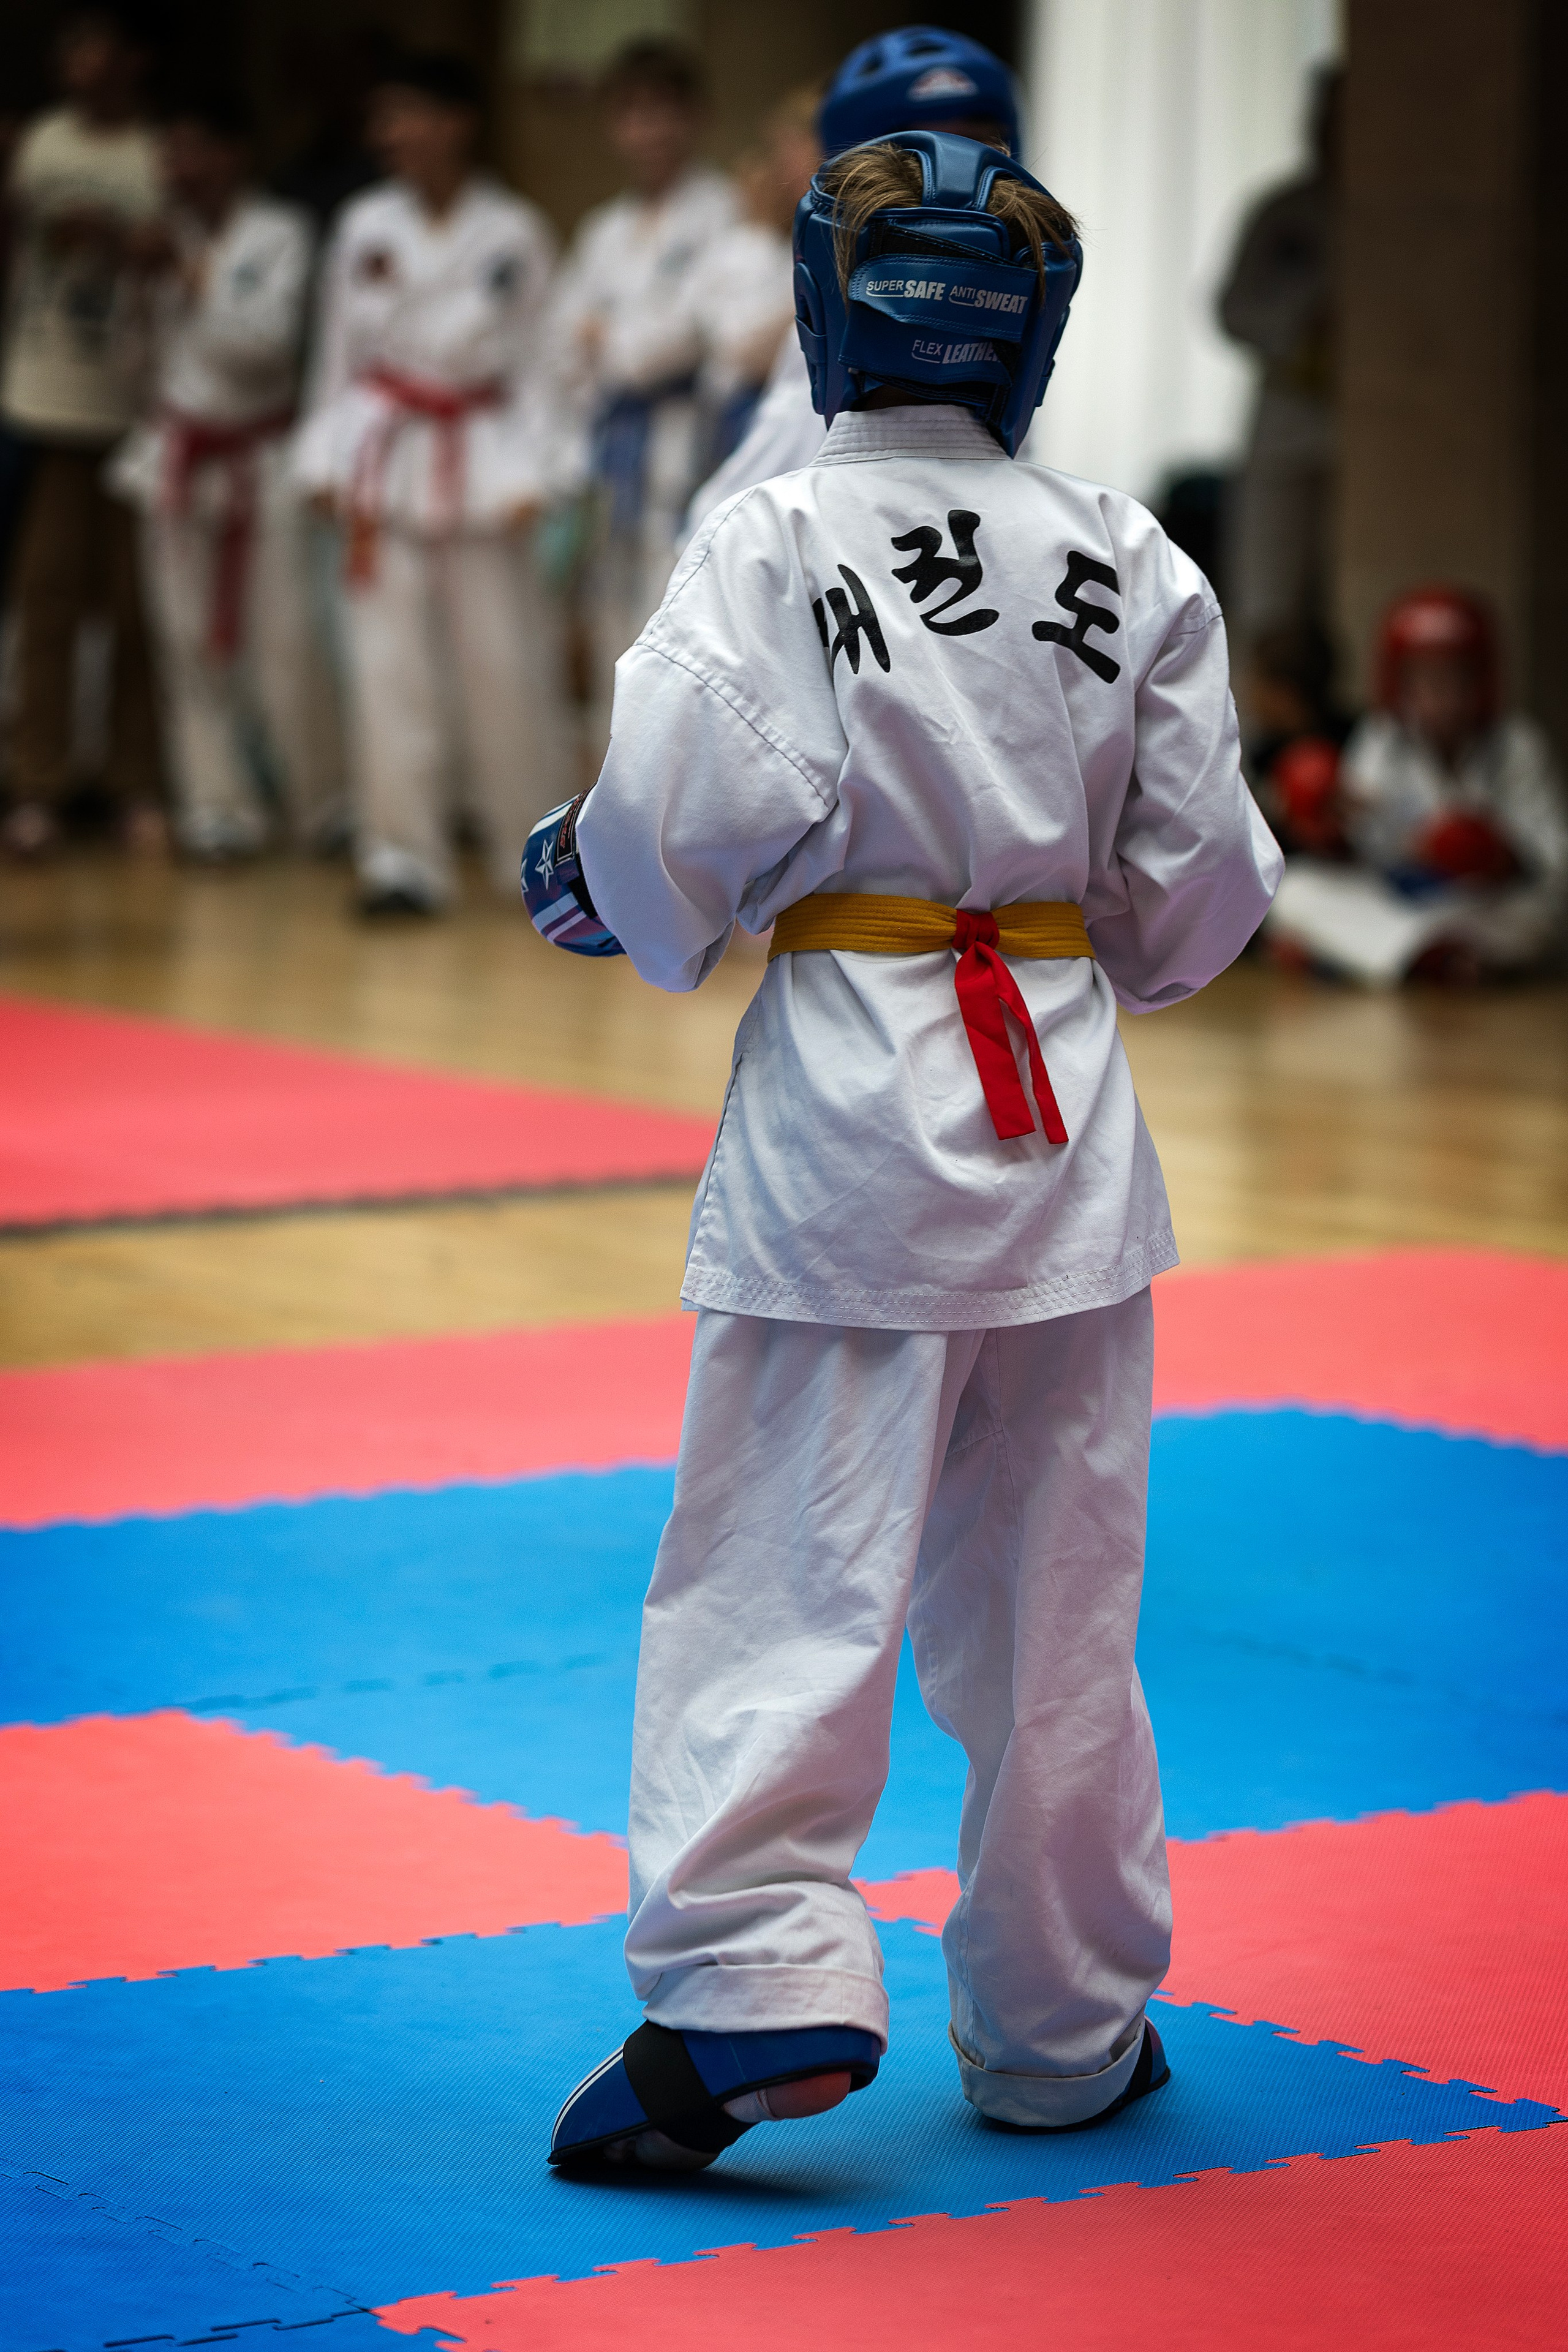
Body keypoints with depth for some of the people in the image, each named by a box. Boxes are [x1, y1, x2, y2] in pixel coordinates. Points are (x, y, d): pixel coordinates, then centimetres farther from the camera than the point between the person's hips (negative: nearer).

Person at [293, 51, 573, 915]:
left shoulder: (516, 234, -3)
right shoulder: (366, 226, 3)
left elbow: (535, 358, -1)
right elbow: (338, 351, 8)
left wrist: (529, 478, -7)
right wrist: (327, 463, 3)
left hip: (483, 454, -2)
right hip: (387, 459, 2)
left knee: (504, 661, 2)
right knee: (389, 661, -1)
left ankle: (540, 854, 16)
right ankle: (403, 857, 5)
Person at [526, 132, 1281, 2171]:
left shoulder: (773, 539, -7)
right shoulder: (1127, 556, 5)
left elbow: (691, 809, -16)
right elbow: (1200, 875, 7)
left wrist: (601, 897, 5)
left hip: (852, 1087, -4)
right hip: (1067, 1091, 4)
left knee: (790, 1558, -1)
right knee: (1051, 1588, 12)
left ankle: (754, 1978, -14)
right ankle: (1060, 2030, 21)